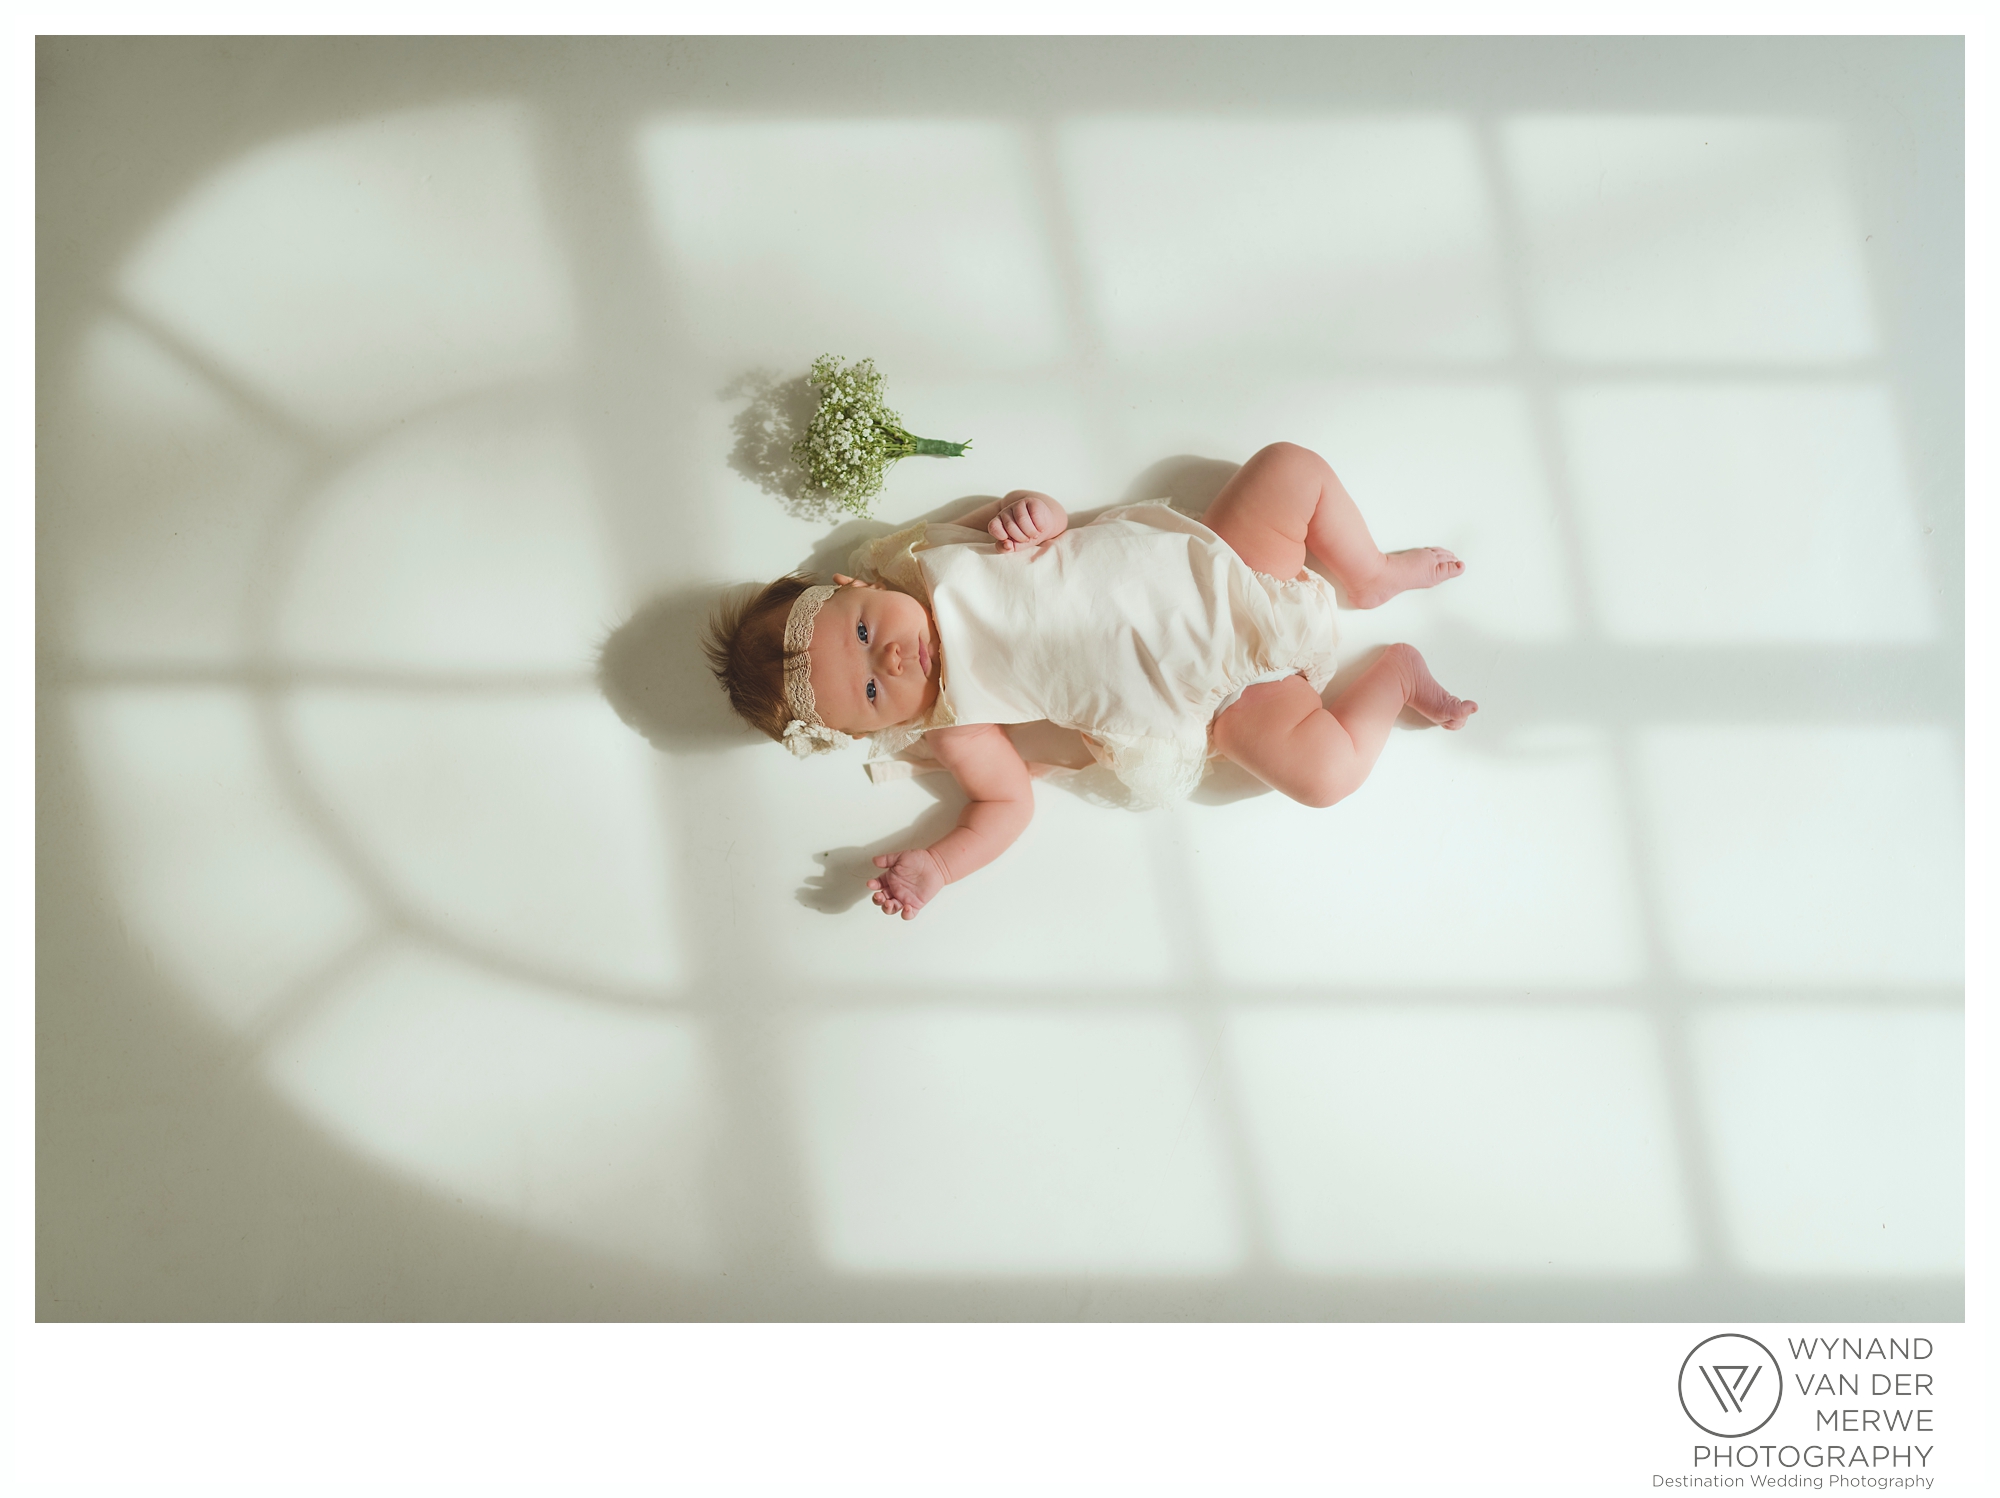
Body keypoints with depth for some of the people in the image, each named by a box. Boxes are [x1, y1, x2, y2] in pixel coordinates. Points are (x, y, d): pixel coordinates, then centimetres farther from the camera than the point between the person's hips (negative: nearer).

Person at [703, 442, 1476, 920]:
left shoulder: (931, 557, -7)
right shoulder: (949, 723, -15)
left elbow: (1041, 516, 5)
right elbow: (1009, 803, -11)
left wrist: (1029, 512, -19)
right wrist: (934, 867, -25)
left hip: (1204, 561, 4)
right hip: (1215, 691, -4)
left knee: (1291, 464, -5)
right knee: (1319, 769, -24)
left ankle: (1372, 573, 19)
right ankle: (1391, 670, 7)